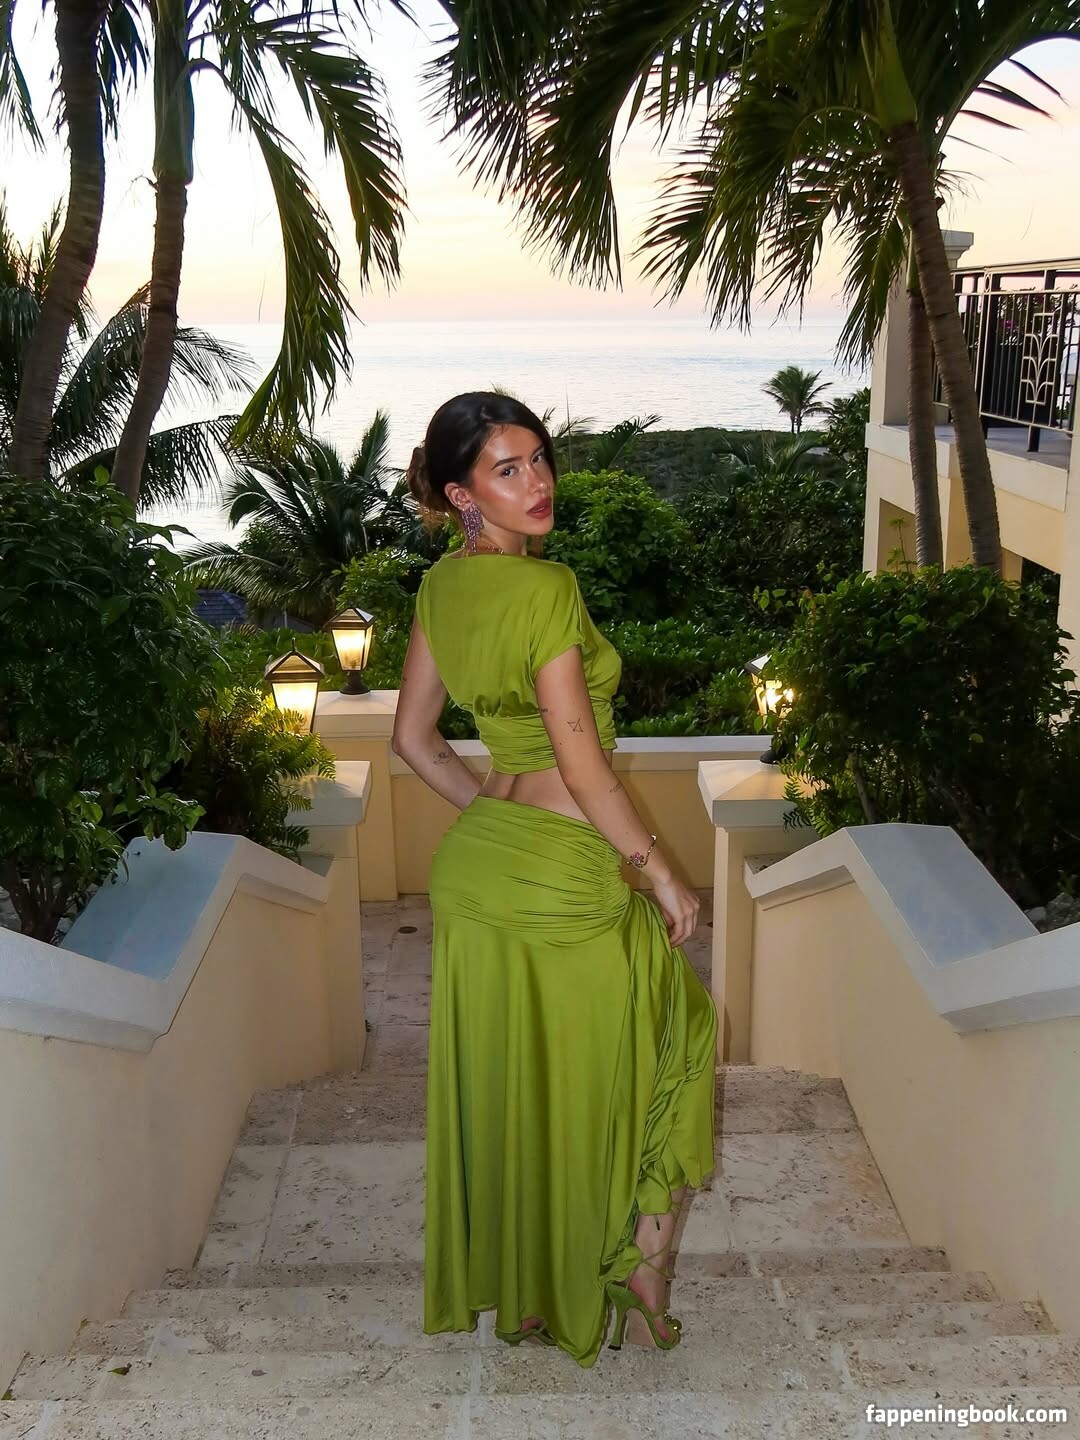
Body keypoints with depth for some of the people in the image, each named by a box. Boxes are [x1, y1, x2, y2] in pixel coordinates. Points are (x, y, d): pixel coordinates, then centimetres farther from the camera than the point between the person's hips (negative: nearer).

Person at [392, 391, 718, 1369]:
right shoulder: (546, 587, -20)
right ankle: (639, 1269, 24)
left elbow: (415, 739, 11)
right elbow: (580, 760, -21)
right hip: (566, 877, -8)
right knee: (678, 1040, 16)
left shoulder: (441, 585, 5)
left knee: (504, 1079, 19)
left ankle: (509, 1290, 35)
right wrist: (664, 874, -12)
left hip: (475, 862, 8)